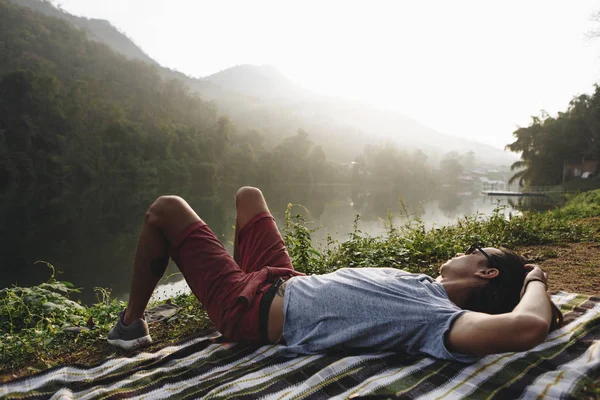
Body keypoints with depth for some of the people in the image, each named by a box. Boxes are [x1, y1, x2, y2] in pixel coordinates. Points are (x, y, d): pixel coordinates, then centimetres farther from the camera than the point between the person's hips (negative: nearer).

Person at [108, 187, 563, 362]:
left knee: (165, 209, 2)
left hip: (253, 309, -8)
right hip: (284, 283, 9)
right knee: (249, 195, 29)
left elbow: (528, 327, -45)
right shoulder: (426, 284, -4)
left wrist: (535, 283, -26)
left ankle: (131, 322, 22)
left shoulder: (437, 319, -30)